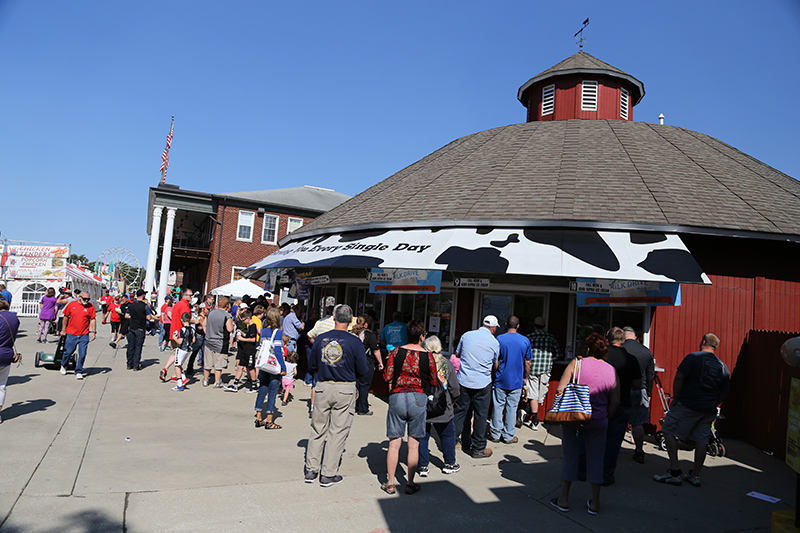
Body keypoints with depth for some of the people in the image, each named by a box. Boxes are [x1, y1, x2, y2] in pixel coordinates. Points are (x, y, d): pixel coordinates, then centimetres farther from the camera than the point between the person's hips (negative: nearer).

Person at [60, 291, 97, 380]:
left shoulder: (90, 306, 0)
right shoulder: (71, 304, 1)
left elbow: (93, 319, 2)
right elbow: (66, 317, 11)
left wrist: (94, 332, -3)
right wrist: (63, 329, 14)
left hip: (84, 335, 0)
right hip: (71, 334, 1)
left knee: (82, 354, -2)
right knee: (68, 352, 10)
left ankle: (78, 372, 11)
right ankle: (63, 366, 39)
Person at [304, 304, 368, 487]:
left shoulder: (320, 339, -2)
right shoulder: (355, 342, -11)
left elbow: (312, 366, 6)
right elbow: (362, 371, -5)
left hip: (323, 388, 3)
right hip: (345, 390, -3)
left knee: (318, 429, 15)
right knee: (338, 432, 7)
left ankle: (311, 470, 23)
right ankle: (328, 474, 13)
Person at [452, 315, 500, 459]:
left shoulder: (466, 335, 1)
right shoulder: (494, 342, -4)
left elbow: (457, 354, 14)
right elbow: (495, 363, 11)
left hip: (463, 381, 2)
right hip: (482, 384, -2)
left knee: (459, 411, 13)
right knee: (481, 415, 8)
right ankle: (478, 449, 16)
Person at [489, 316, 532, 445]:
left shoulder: (500, 339, -6)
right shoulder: (525, 341, -1)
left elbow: (495, 361, -4)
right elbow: (527, 363, 3)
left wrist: (495, 375, 9)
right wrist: (524, 378, 15)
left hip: (501, 380, -1)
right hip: (517, 381, 1)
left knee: (498, 406, 7)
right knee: (512, 407, 6)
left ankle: (495, 434, 13)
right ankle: (509, 436, 13)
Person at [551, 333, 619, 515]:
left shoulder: (576, 363, -7)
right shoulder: (611, 371, 0)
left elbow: (560, 389, -10)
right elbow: (615, 402, -1)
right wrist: (605, 417, 13)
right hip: (598, 422, 2)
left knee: (569, 456, 10)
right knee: (595, 460, 13)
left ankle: (564, 499, 18)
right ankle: (595, 503, 21)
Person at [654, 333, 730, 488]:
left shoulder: (693, 357, -7)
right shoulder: (723, 366, 10)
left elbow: (679, 378, -13)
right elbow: (724, 392, 14)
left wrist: (675, 398, -5)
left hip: (687, 405, -6)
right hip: (708, 410, 6)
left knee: (669, 431, 1)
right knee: (701, 440, 11)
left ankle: (675, 471, -3)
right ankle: (695, 475, 18)